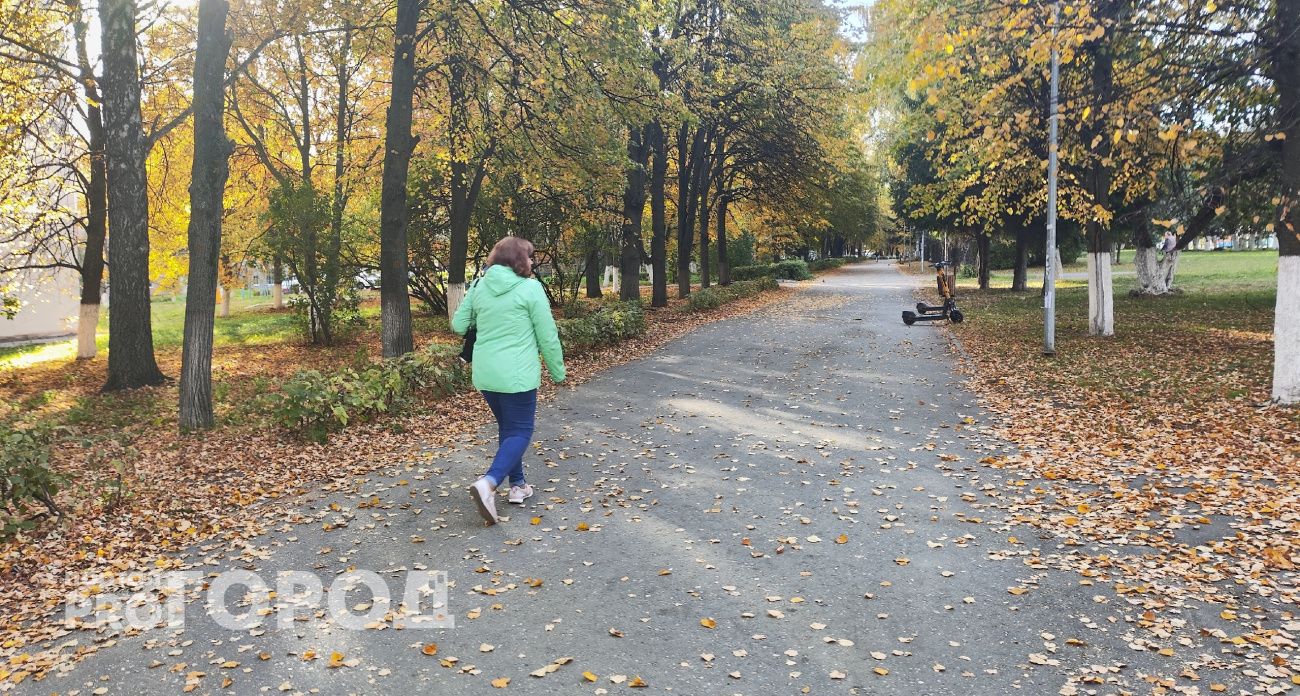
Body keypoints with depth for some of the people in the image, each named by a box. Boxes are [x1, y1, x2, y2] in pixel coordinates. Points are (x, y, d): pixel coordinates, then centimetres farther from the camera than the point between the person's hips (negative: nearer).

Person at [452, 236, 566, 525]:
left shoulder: (480, 286, 5)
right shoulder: (530, 288, -9)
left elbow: (458, 325, 11)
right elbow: (547, 336, -6)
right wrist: (558, 371, 5)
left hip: (485, 374, 6)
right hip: (517, 374, -6)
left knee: (507, 428, 21)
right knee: (520, 432, 2)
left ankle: (517, 485, 27)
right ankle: (488, 482, -18)